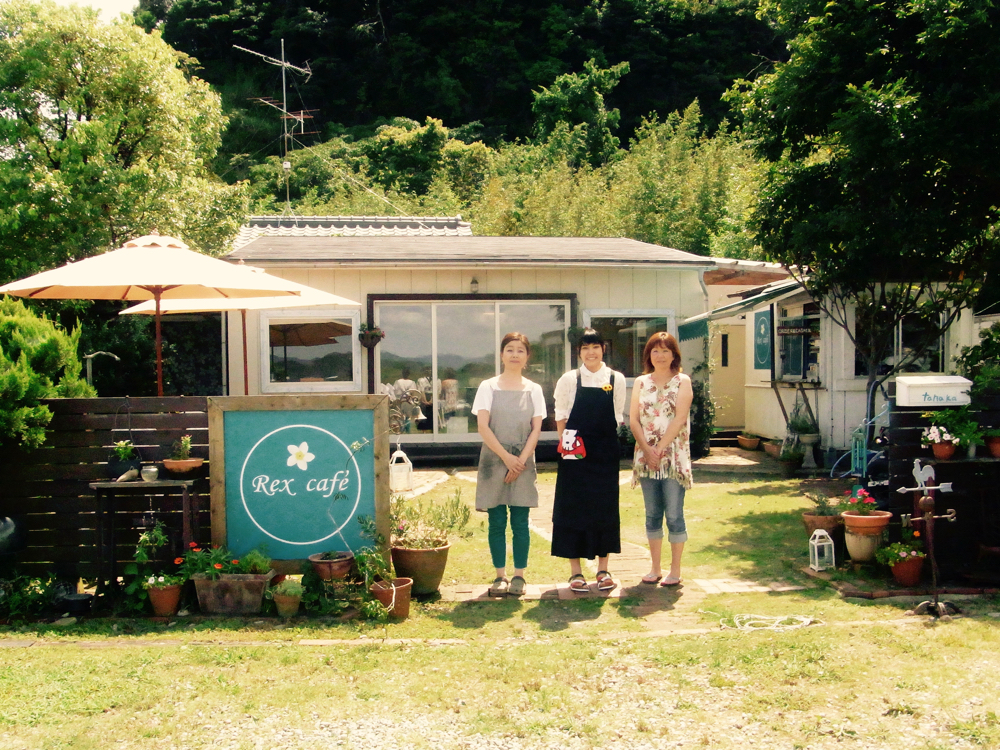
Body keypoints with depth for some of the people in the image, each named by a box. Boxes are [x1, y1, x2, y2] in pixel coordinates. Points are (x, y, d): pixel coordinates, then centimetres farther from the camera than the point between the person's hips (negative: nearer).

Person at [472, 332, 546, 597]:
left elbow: (536, 429, 3)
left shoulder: (533, 390, 8)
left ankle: (519, 576, 8)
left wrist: (521, 460, -9)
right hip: (494, 460, -1)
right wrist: (506, 457, -12)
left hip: (523, 463, 1)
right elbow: (483, 426, -4)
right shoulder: (488, 387, 4)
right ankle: (500, 576, 10)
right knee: (497, 521, 1)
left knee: (520, 521, 0)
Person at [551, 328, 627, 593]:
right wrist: (566, 443, -4)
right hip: (576, 453, -1)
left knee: (605, 507, 6)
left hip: (606, 451, 1)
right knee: (573, 507, 1)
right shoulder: (569, 379, 1)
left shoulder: (617, 379, 5)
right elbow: (561, 416, 4)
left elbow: (618, 417, 9)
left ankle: (603, 569, 17)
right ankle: (575, 571, 9)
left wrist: (605, 439, 2)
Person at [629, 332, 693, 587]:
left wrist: (660, 448, -15)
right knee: (652, 514, 8)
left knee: (674, 515, -2)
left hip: (674, 457, -3)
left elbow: (680, 418, -8)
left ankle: (675, 570, 6)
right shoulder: (641, 382, 11)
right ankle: (655, 568, 16)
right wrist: (646, 449, -10)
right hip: (646, 457, 3)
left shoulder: (682, 381, 2)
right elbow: (633, 419, 4)